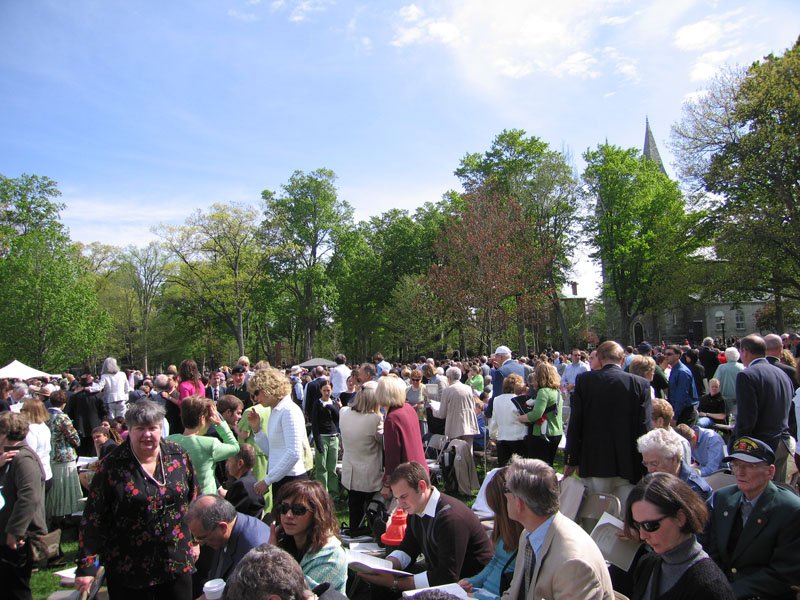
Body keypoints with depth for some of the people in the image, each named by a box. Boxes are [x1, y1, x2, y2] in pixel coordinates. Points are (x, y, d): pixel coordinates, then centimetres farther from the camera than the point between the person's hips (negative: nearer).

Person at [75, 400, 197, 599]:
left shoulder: (179, 457, -3)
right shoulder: (111, 466, -11)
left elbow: (193, 500, 8)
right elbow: (93, 519, -8)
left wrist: (195, 539, 10)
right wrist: (86, 565, -11)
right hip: (128, 569, -2)